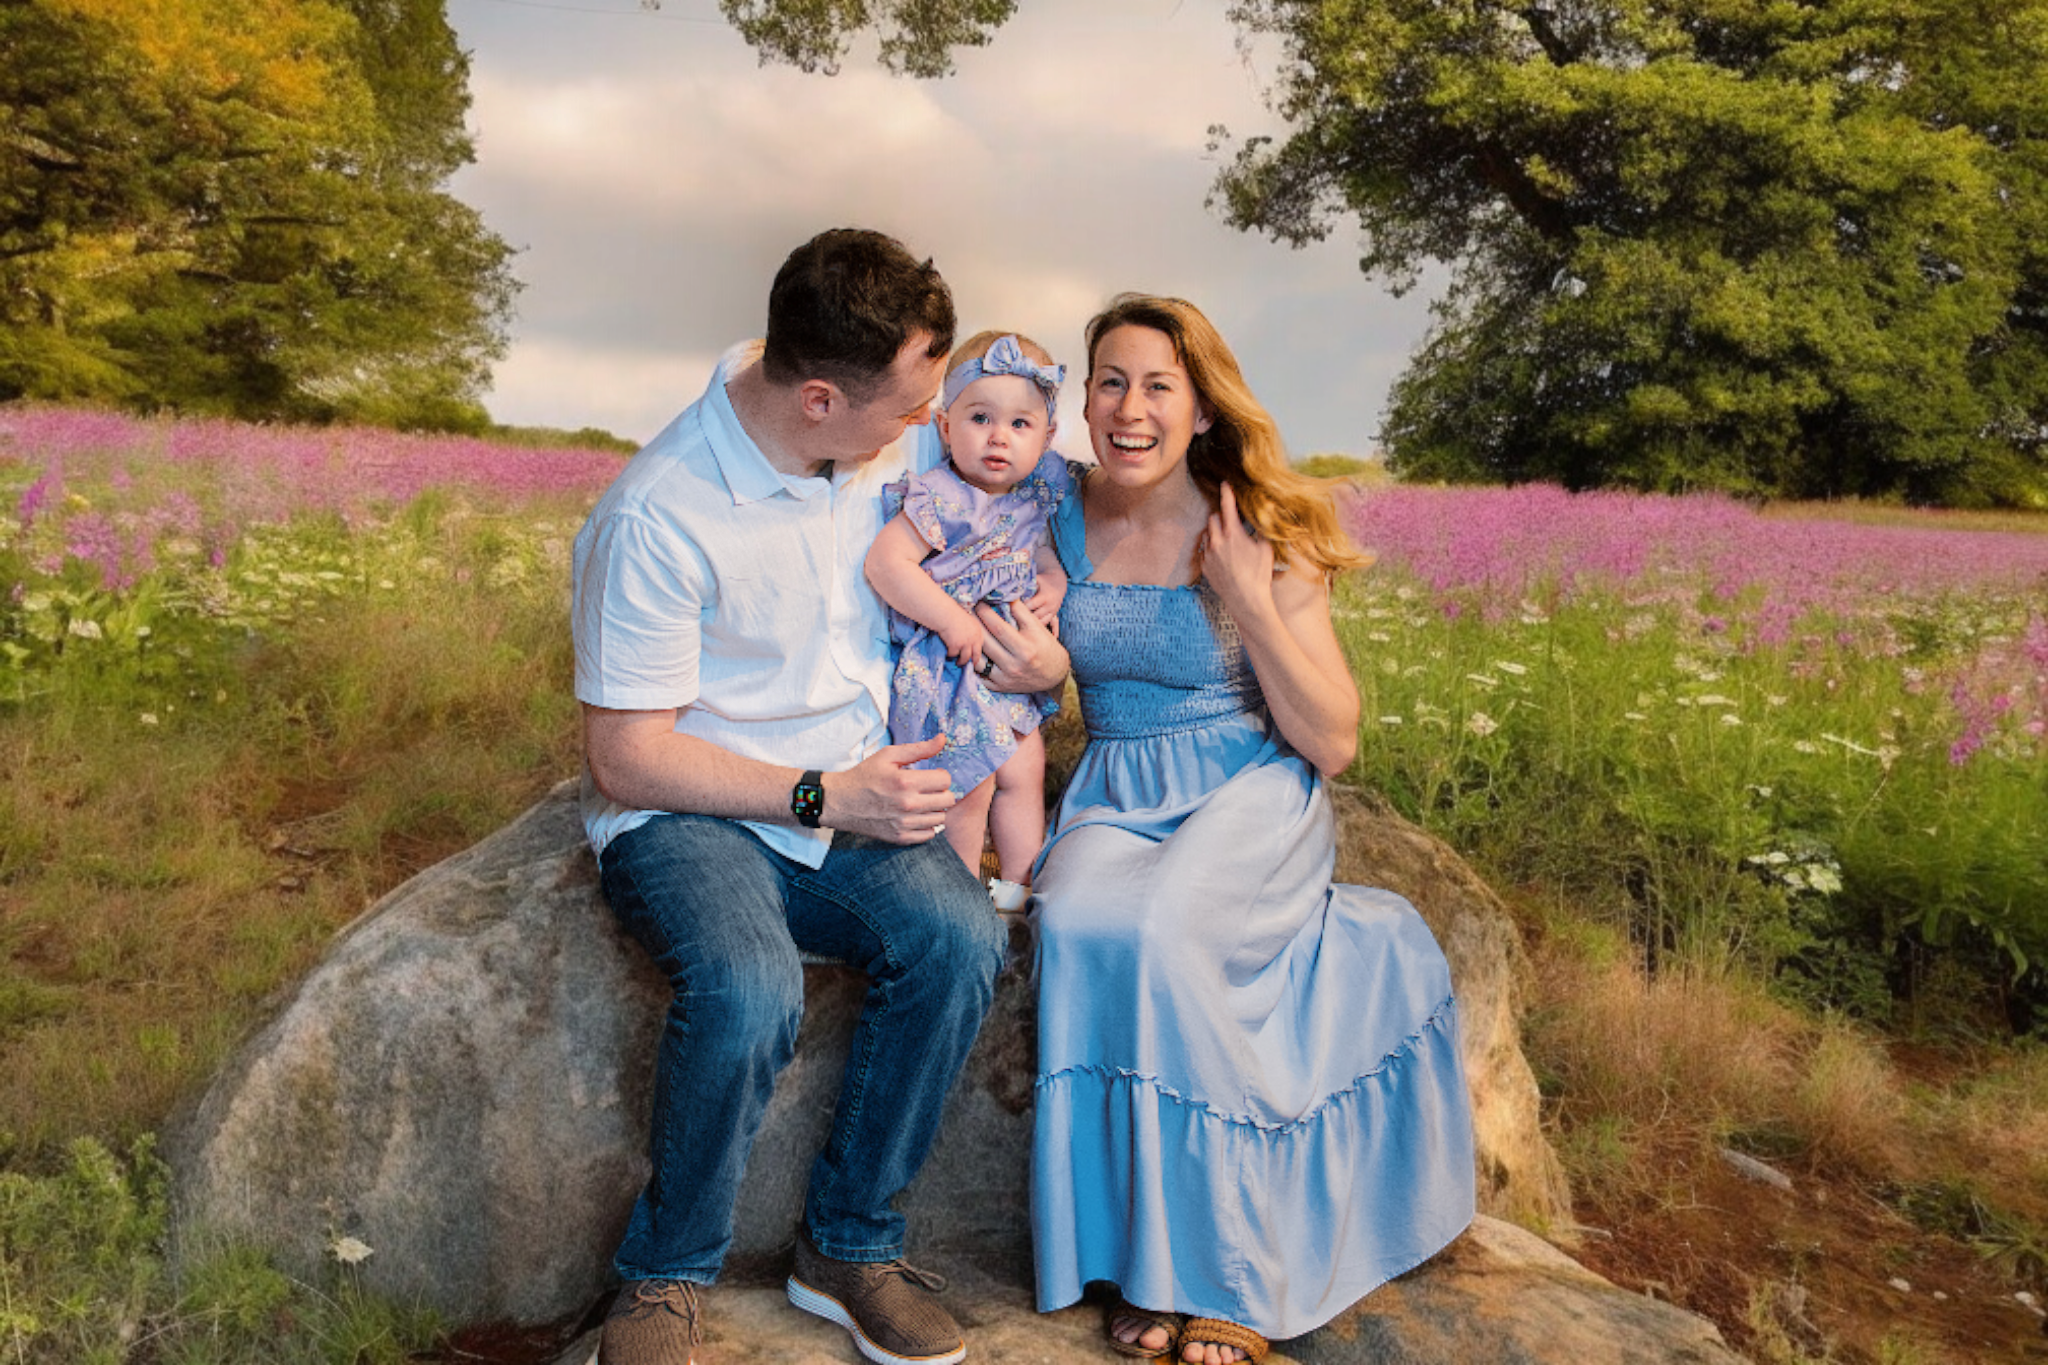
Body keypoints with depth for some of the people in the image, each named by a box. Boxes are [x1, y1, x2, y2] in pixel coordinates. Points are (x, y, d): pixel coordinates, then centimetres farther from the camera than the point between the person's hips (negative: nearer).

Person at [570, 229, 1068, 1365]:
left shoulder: (891, 446, -2)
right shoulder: (657, 518, -21)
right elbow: (625, 760, -16)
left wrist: (1036, 652, -3)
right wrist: (823, 798, -19)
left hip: (854, 791, 5)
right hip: (680, 810, -5)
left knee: (959, 938, -25)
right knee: (749, 991, -34)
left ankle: (849, 1245, -3)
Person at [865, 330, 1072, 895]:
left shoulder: (1030, 497, -1)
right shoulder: (941, 498, -25)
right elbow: (885, 563, -32)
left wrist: (1054, 579, -3)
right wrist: (953, 621, -28)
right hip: (950, 671, -8)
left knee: (1024, 773, 17)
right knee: (966, 789, 3)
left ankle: (1020, 887, 34)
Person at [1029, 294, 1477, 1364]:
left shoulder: (1262, 540, -5)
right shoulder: (1061, 520, 3)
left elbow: (1333, 742, -7)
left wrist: (1252, 603, -18)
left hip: (1251, 795, -3)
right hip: (1114, 801, 3)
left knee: (1159, 930, -33)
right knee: (1078, 926, -31)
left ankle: (1218, 1275, -16)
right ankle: (1143, 1255, -15)